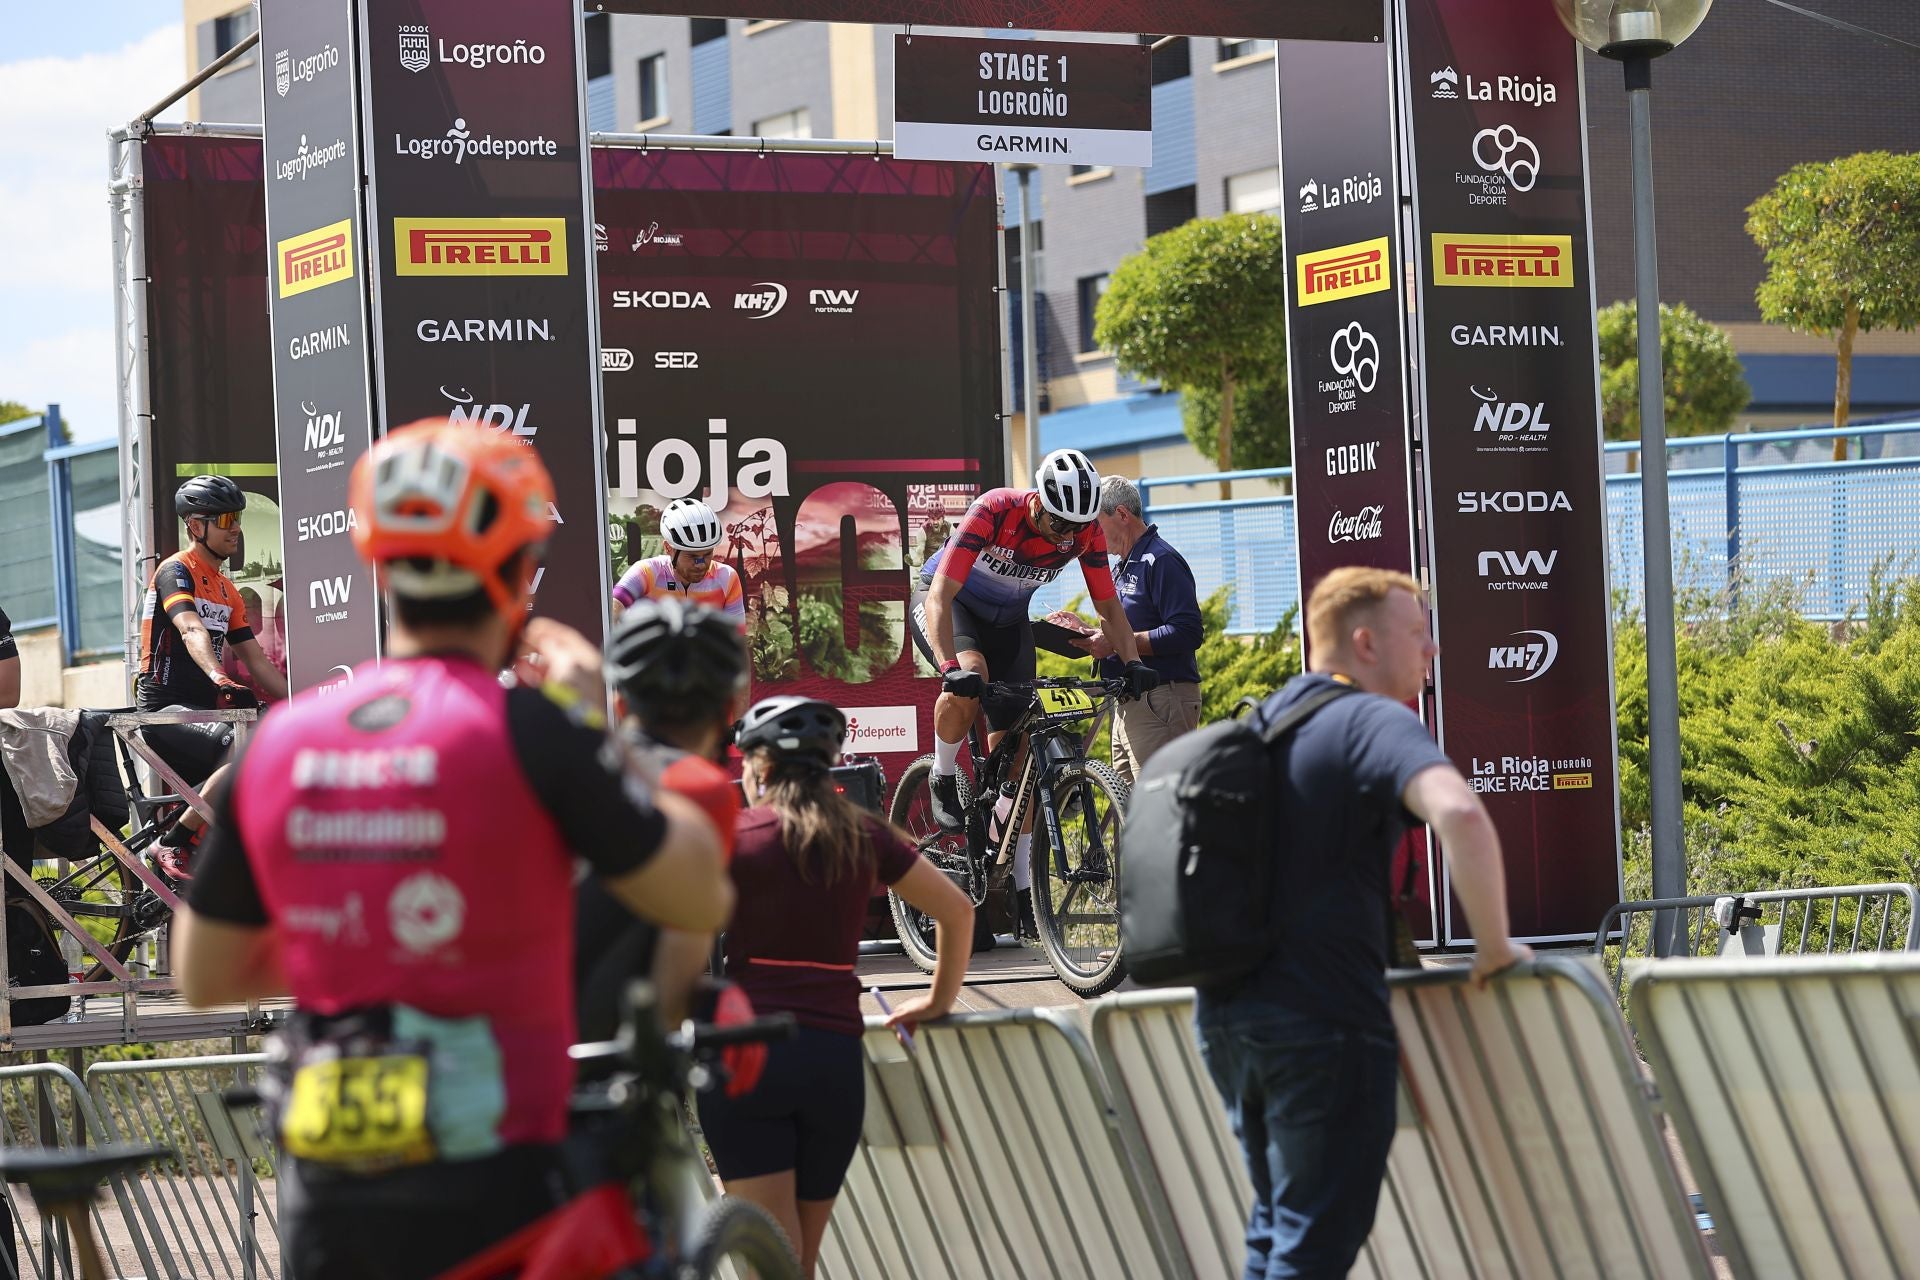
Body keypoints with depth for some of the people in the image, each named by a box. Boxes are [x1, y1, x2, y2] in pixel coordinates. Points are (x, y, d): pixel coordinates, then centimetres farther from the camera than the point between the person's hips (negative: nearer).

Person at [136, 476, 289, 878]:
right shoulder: (177, 570, -8)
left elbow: (257, 660, 19)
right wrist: (221, 679, -44)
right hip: (166, 709, -9)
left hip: (203, 708, 9)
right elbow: (192, 632, -27)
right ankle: (172, 845, -21)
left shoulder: (226, 590, 19)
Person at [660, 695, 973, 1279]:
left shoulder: (736, 836, -1)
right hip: (835, 1058, 3)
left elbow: (686, 942, -14)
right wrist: (939, 1001, 25)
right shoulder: (863, 834, 10)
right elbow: (957, 910, 14)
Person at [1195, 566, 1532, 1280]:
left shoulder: (1264, 725, 18)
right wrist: (1495, 947, -17)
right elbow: (1459, 813, -29)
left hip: (1226, 1012, 8)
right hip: (1325, 1019, -8)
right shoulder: (1374, 722, -9)